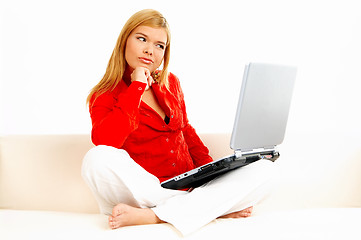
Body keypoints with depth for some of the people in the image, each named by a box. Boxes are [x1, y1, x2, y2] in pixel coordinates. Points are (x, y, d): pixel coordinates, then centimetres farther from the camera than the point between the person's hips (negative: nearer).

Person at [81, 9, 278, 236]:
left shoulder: (170, 83, 14)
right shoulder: (105, 96, -1)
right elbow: (104, 142, -22)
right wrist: (137, 87, -15)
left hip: (189, 188, 5)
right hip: (140, 195, -5)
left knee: (264, 170, -15)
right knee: (98, 159, -35)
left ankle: (149, 216, -26)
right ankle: (215, 208, -27)